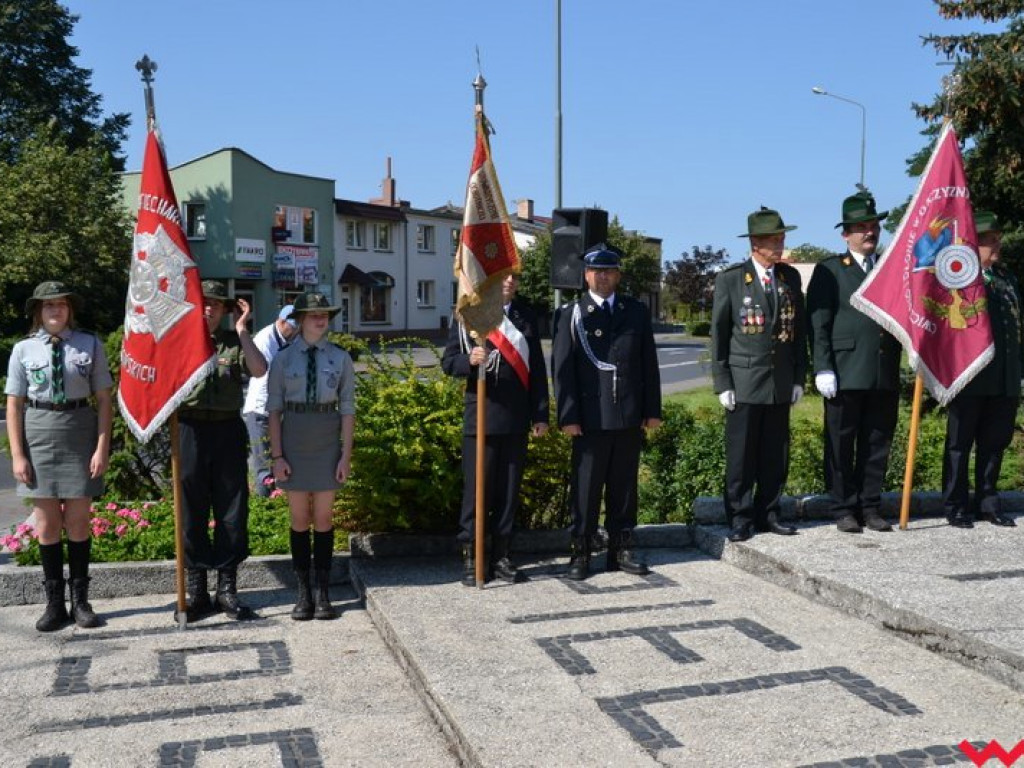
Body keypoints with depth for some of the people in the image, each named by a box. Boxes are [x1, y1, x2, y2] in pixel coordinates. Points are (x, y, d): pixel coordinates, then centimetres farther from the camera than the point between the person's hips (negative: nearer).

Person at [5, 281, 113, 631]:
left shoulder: (90, 345, -1)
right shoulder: (24, 349, 1)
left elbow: (104, 399, -1)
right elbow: (14, 405, 2)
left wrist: (103, 447, -8)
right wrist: (17, 455, -3)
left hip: (80, 433, -1)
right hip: (39, 434, 1)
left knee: (78, 521, 6)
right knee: (46, 524, 6)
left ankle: (80, 599, 18)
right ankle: (54, 602, 18)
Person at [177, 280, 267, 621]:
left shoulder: (234, 341, 8)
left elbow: (259, 370, -10)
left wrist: (241, 330, -8)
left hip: (228, 430, 1)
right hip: (190, 430, -1)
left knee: (231, 510, 4)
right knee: (191, 512, 5)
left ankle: (227, 589, 14)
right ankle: (195, 591, 15)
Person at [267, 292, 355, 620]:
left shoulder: (340, 358, 0)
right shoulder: (283, 359, 0)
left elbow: (348, 408, 1)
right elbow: (274, 409, 0)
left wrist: (346, 455, -3)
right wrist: (277, 455, -6)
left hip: (327, 443, 0)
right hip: (294, 441, 0)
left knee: (324, 519, 5)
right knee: (299, 519, 6)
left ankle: (324, 593, 13)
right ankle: (303, 593, 15)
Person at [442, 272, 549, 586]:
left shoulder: (526, 316, 11)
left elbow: (537, 367, 10)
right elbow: (448, 362, 0)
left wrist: (541, 414, 5)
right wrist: (469, 360, -22)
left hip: (516, 419, 3)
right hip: (481, 416, -3)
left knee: (509, 489, 8)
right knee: (476, 488, 1)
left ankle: (501, 554, 18)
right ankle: (470, 557, 11)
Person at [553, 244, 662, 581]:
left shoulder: (636, 312, 10)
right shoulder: (572, 314, 2)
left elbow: (649, 363, 10)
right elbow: (562, 368, -2)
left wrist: (652, 409, 5)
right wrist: (568, 415, -8)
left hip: (629, 415, 3)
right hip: (590, 417, -3)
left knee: (624, 486, 10)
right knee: (586, 487, 2)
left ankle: (621, 549, 19)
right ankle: (580, 553, 10)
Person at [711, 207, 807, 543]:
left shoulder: (790, 277, 9)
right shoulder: (730, 279, -3)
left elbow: (799, 330, 12)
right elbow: (718, 335, -2)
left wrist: (799, 378, 7)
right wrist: (722, 384, -7)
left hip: (781, 382, 4)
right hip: (744, 382, -4)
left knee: (776, 455, 8)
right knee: (741, 455, 1)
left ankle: (767, 514, 19)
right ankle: (740, 520, 10)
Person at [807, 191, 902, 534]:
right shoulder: (829, 270, 2)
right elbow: (818, 324, -4)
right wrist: (823, 369, -12)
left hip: (885, 376, 4)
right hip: (846, 374, -4)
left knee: (877, 446, 9)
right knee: (841, 446, 2)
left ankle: (870, 507, 18)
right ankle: (844, 510, 11)